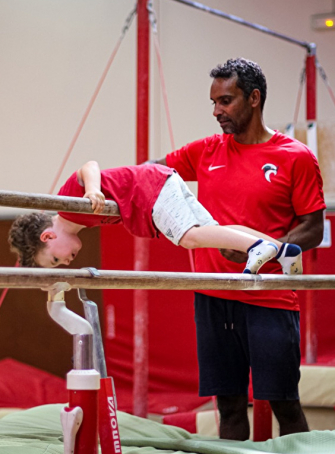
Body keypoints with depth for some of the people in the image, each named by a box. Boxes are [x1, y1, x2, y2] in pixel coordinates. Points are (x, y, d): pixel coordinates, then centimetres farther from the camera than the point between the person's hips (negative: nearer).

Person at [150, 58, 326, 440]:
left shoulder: (296, 157, -1)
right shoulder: (207, 151, 11)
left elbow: (313, 230, -3)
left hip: (269, 301, -4)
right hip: (212, 298, 4)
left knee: (283, 403, -2)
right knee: (229, 404, 7)